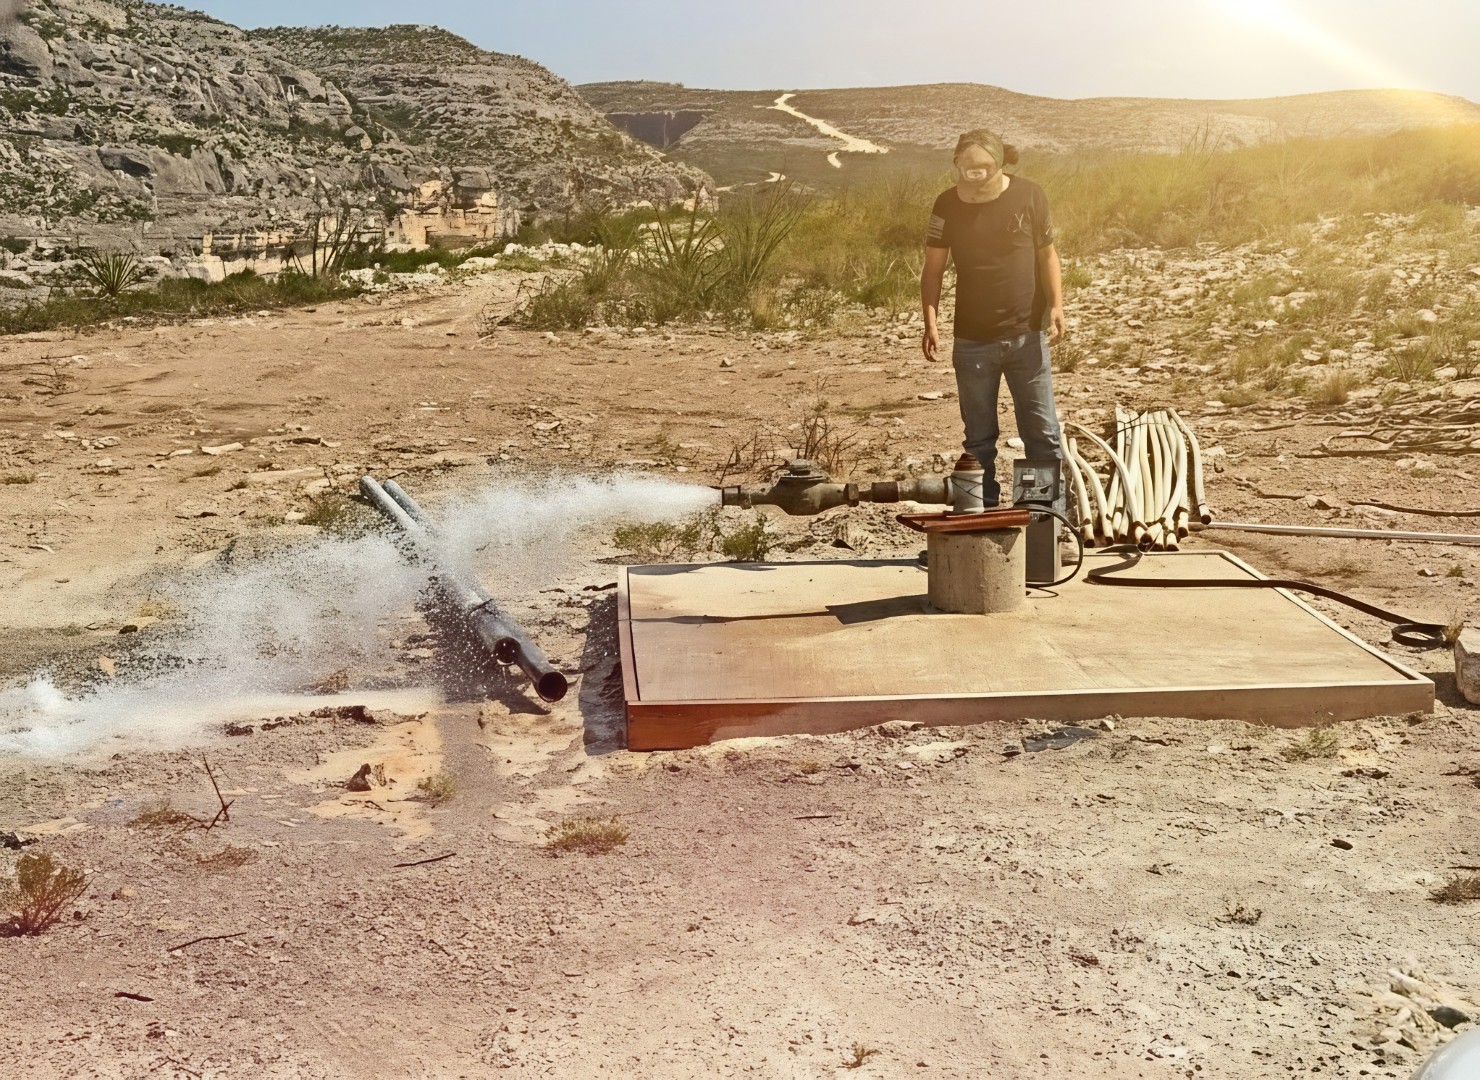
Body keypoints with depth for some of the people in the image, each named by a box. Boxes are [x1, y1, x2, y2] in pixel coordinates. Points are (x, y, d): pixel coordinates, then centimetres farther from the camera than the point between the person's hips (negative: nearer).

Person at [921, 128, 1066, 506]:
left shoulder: (1029, 196, -5)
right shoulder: (948, 205, -4)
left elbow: (1047, 254, 4)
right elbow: (933, 268, -1)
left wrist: (1056, 305, -9)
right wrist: (931, 321, -13)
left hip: (1026, 335, -1)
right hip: (972, 340, 1)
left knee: (1043, 432, 4)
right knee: (979, 439, 11)